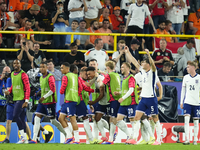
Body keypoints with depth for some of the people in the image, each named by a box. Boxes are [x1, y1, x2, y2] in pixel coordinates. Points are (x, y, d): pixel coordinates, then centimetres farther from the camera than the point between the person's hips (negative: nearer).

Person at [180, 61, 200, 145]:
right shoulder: (186, 77, 7)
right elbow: (183, 90, 13)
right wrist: (181, 102, 10)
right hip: (187, 102, 1)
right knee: (186, 120, -12)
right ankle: (187, 140, -14)